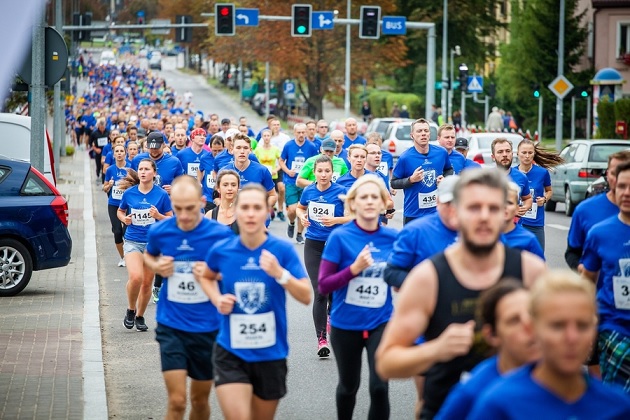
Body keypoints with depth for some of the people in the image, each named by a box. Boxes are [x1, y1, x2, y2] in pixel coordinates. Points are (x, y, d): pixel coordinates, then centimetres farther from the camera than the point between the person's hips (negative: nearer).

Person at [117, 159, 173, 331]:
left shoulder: (161, 194, -4)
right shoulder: (129, 193, 0)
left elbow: (171, 219, 2)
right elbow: (120, 211, 16)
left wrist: (158, 216, -17)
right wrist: (124, 219, -5)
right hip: (132, 241, -1)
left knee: (147, 282, 8)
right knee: (136, 277, -22)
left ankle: (140, 316, 29)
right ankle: (131, 310, 4)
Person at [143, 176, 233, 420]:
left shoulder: (221, 234, -12)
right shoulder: (159, 232, -6)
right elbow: (148, 256, 16)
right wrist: (157, 266, -6)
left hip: (207, 327, 0)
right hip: (171, 326, 0)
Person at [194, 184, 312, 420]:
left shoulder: (282, 250, -10)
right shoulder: (221, 250, -6)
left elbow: (306, 297, -12)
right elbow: (206, 277, 17)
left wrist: (280, 273, -28)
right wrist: (217, 300, -2)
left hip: (270, 354, 0)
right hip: (230, 352, 0)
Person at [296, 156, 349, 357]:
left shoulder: (341, 192, -10)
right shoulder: (308, 191, 1)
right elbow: (300, 208, 21)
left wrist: (335, 220, -23)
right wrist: (302, 216, -1)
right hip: (313, 245, 1)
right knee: (319, 292, -7)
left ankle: (331, 316, 43)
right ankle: (321, 338, -4)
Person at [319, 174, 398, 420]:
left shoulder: (392, 237, -5)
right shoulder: (340, 237, -13)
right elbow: (324, 285, -14)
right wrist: (354, 268, -26)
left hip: (381, 322, 1)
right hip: (346, 324, -1)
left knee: (379, 387, -14)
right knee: (349, 385, 18)